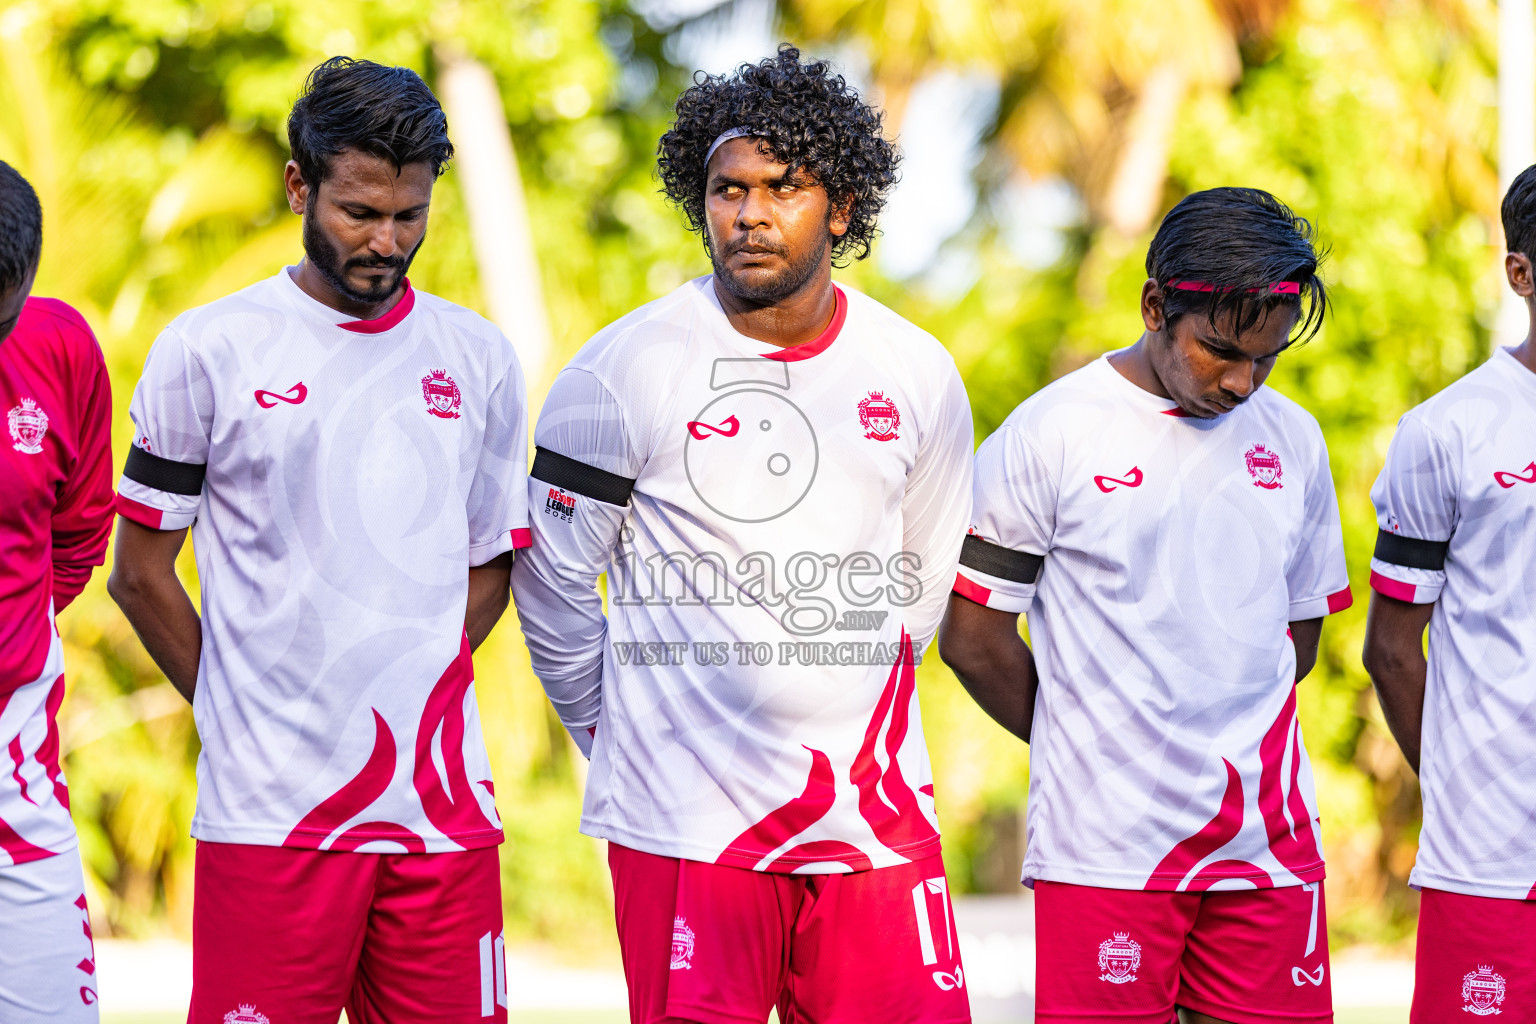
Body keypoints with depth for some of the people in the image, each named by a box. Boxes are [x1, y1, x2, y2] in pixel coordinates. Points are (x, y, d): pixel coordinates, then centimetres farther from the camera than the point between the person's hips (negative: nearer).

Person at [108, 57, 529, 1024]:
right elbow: (141, 575, 6)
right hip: (271, 813, -3)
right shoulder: (207, 353, 1)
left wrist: (406, 706, 8)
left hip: (443, 809, 3)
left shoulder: (479, 358, 10)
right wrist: (239, 714, 6)